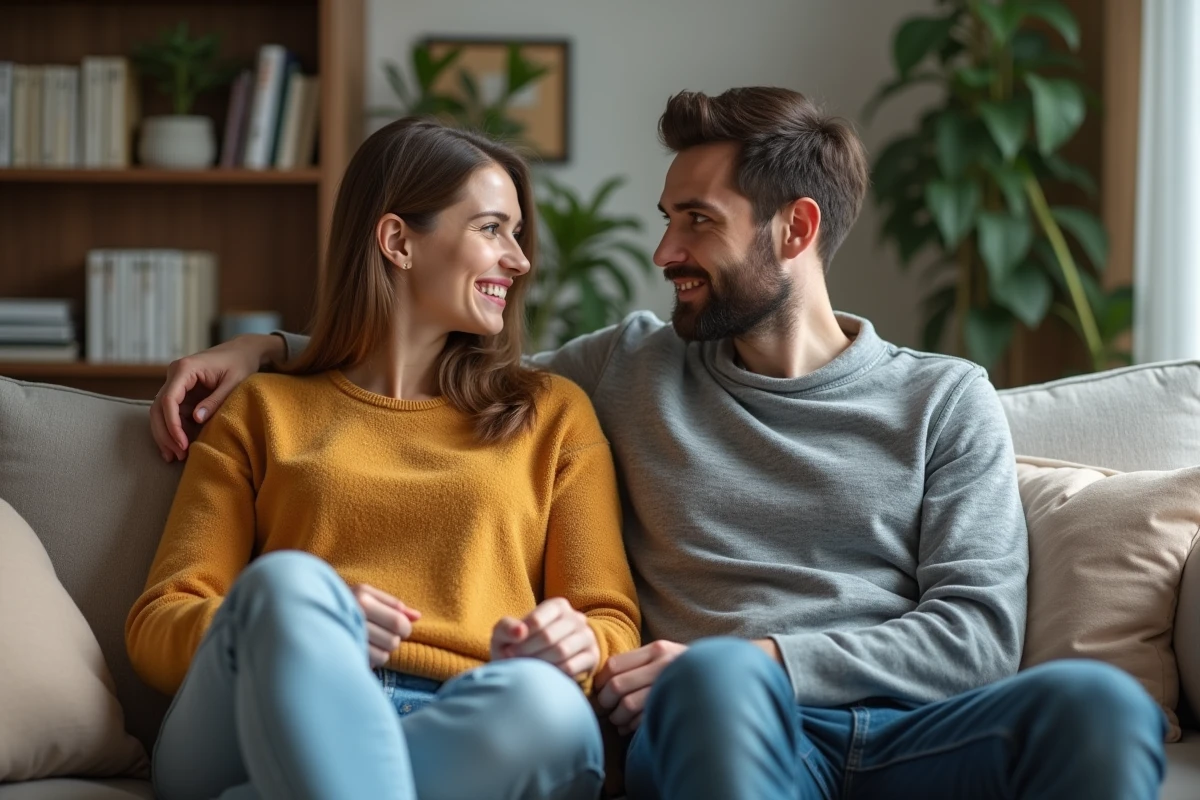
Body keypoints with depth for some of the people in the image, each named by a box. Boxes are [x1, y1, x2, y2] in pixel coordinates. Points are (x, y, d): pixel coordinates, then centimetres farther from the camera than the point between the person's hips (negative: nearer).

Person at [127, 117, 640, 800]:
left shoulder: (554, 413, 26)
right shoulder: (264, 411, 23)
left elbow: (613, 626, 16)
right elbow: (157, 626, 12)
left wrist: (574, 647, -10)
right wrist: (292, 627, -11)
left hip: (467, 742, 1)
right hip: (282, 712, 0)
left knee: (545, 705, -38)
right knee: (291, 582, -37)